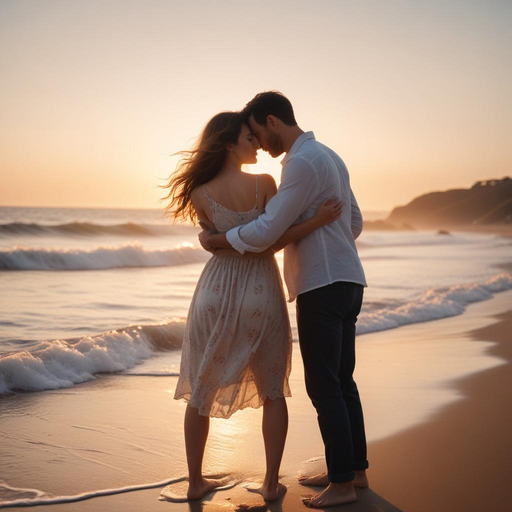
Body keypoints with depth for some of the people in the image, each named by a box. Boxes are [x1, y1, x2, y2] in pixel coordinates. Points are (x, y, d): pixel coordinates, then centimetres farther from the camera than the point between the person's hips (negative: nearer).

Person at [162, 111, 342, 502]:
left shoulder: (201, 195, -4)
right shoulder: (264, 183, -10)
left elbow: (217, 242, 0)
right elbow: (271, 243, -12)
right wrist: (317, 221, -12)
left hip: (215, 295, 2)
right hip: (261, 295, -1)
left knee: (201, 392, 15)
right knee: (272, 391, 15)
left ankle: (196, 482, 21)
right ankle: (271, 484, 16)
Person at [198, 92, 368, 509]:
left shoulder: (303, 163, -15)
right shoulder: (330, 157, 16)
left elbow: (266, 232, -18)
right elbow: (355, 223, 23)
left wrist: (215, 240, -4)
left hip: (323, 287, -10)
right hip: (347, 282, 10)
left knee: (323, 385, -4)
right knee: (341, 381, 15)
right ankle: (356, 470, 23)